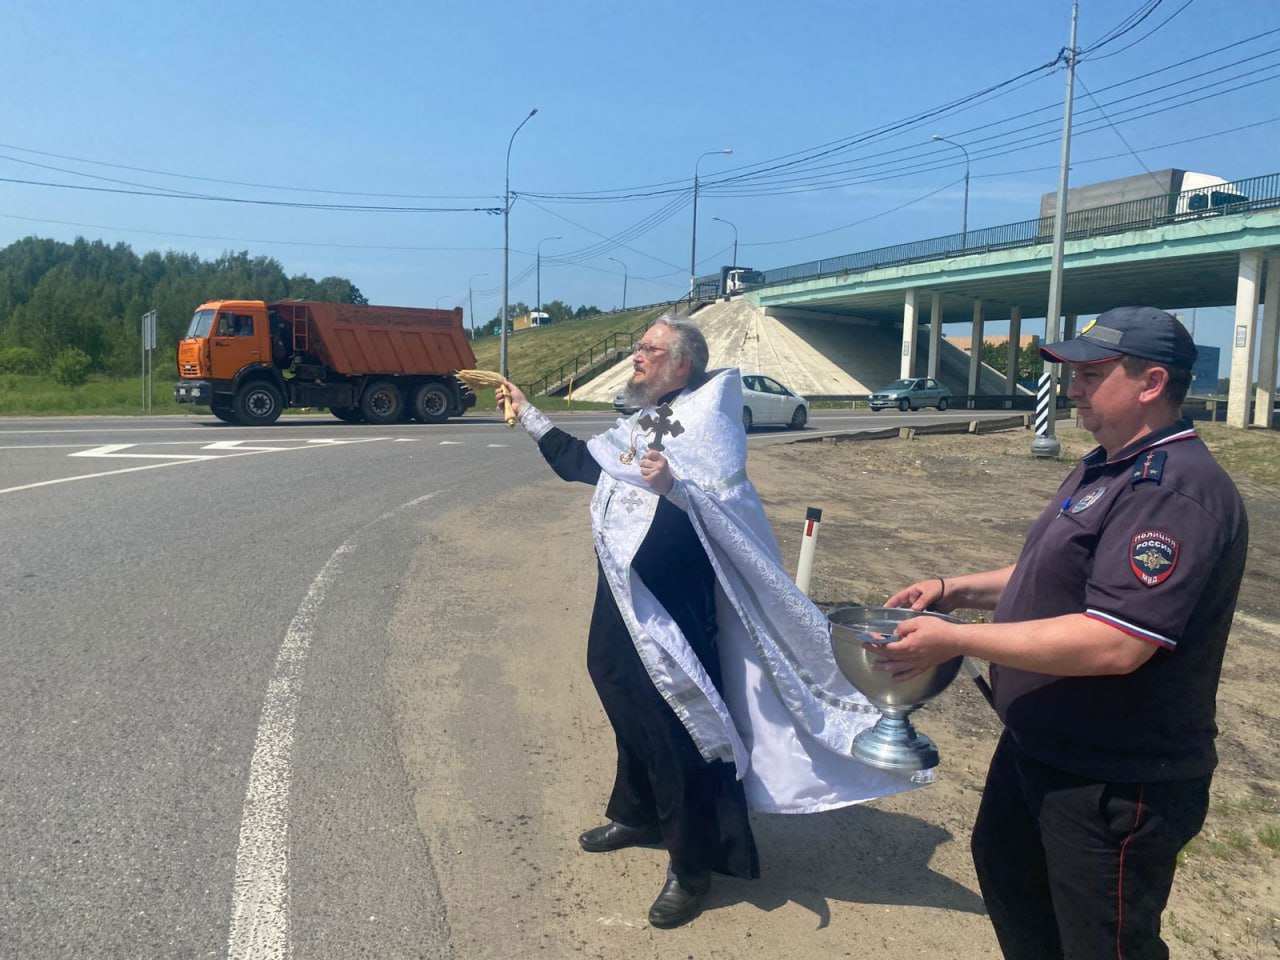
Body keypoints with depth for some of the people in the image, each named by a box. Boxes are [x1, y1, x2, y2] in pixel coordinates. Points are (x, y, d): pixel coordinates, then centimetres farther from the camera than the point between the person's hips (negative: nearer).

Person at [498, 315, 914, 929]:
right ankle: (637, 814, 46)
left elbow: (730, 513, -25)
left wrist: (673, 484, -40)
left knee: (674, 722, 0)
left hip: (671, 603, -9)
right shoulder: (639, 423, 10)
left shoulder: (706, 422, -15)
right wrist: (527, 413, 25)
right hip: (622, 592, 9)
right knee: (618, 689, 22)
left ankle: (691, 864, 18)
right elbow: (579, 461, 23)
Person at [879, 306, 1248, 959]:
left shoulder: (1176, 493, -26)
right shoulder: (1105, 468, 8)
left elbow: (1114, 643, -34)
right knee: (1005, 866, 28)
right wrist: (958, 589, 5)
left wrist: (955, 640, -29)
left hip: (1115, 782, -10)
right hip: (1038, 747, 10)